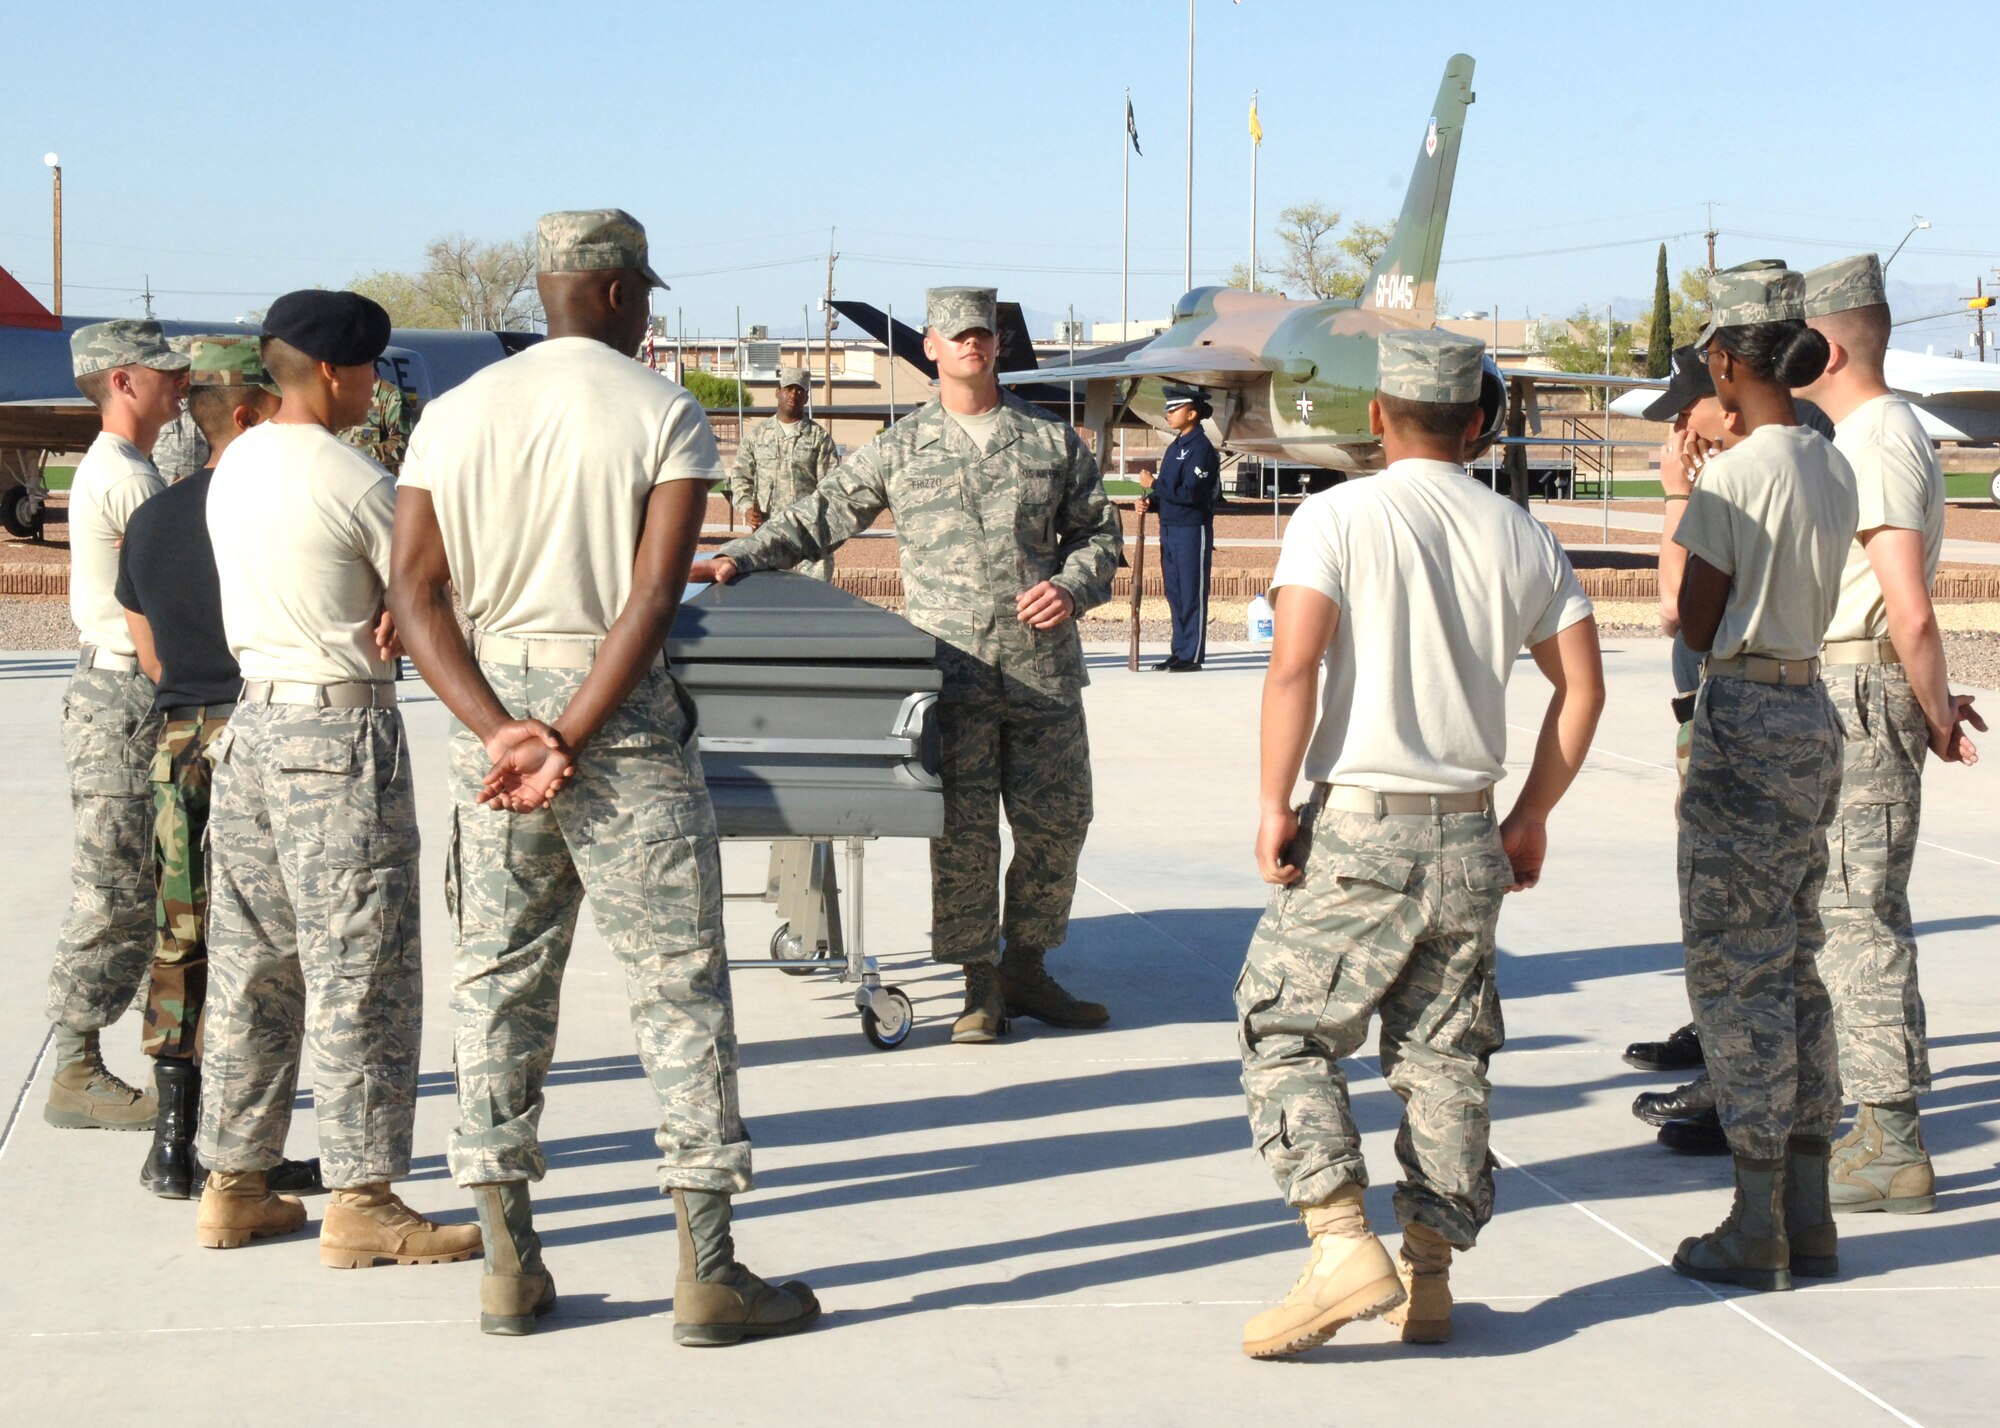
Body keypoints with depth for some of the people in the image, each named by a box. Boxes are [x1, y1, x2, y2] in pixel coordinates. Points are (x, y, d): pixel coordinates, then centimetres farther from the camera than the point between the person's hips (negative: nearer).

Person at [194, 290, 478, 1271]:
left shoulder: (232, 470, 10)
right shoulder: (354, 482, -15)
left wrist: (375, 622, 3)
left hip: (253, 721, 8)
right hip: (342, 729, -8)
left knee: (251, 967, 13)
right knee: (361, 972, -3)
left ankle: (233, 1185, 20)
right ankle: (361, 1203, 0)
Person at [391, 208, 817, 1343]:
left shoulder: (457, 415, 7)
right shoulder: (666, 414, -4)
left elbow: (417, 591, -2)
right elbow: (656, 592, -15)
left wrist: (502, 731, -9)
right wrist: (571, 744, -15)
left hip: (495, 699, 4)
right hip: (626, 712, -4)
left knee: (499, 982, 11)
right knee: (681, 984, 2)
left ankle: (511, 1269, 14)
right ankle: (709, 1272, 4)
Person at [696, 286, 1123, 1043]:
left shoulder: (1054, 440, 12)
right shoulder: (901, 447, 9)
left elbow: (1098, 530, 17)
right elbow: (821, 514, 13)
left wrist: (1073, 586, -3)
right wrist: (740, 559, 3)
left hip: (1043, 667, 2)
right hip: (950, 665, -2)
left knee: (1056, 819, 5)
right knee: (962, 825, -4)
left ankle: (1026, 967, 21)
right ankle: (980, 985, 7)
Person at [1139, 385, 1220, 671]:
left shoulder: (1201, 448, -14)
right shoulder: (1175, 447, 16)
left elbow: (1190, 494, -21)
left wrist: (1154, 485, -14)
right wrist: (1150, 499, 1)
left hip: (1192, 530, -9)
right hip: (1170, 529, 9)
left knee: (1192, 594, -4)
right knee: (1174, 593, 12)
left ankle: (1192, 655, -1)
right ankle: (1179, 651, 18)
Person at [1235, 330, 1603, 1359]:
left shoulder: (1339, 516, -6)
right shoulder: (1520, 536, 9)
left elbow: (1293, 665, -17)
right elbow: (1582, 687, 8)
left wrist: (1273, 805, -9)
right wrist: (1530, 816, 16)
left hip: (1360, 827, -5)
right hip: (1469, 840, 5)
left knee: (1284, 1033, 4)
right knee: (1443, 1057, 12)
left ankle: (1344, 1246, -10)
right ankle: (1428, 1276, 14)